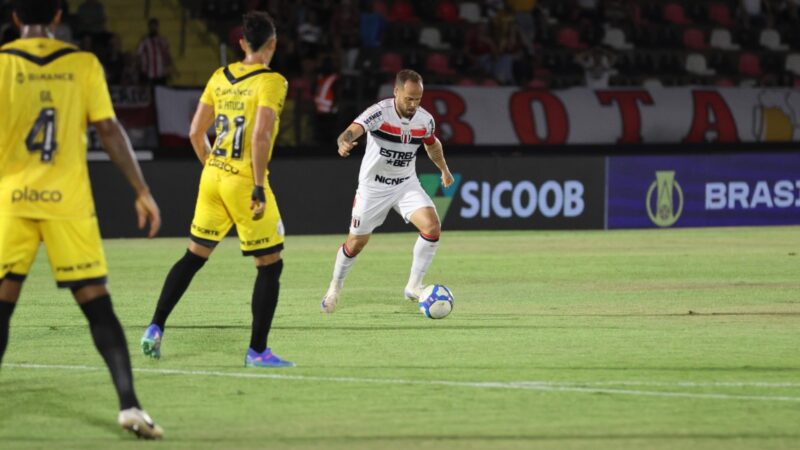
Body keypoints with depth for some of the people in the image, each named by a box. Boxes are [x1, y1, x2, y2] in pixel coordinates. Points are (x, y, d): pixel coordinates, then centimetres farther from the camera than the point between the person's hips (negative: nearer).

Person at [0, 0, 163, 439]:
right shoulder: (83, 64, 0)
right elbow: (110, 130, -2)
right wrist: (142, 192, 3)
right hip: (69, 201, 0)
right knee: (97, 304, 3)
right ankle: (129, 404, -6)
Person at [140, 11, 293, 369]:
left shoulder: (220, 77, 8)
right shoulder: (271, 82, -11)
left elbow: (195, 133, 11)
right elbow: (260, 135, -22)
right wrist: (259, 187, -18)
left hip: (213, 176, 6)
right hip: (245, 179, -6)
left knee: (194, 256, 19)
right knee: (270, 265, 4)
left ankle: (155, 329, 17)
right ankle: (257, 351, 4)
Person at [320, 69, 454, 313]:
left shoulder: (425, 120, -8)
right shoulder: (379, 112, -24)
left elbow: (432, 144, 16)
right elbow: (353, 130, -41)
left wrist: (444, 170, 29)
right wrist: (344, 142, -64)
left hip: (406, 184, 3)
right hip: (373, 187, -3)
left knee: (432, 226, -19)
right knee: (356, 242, 6)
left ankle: (413, 286, -5)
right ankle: (335, 288, 33)